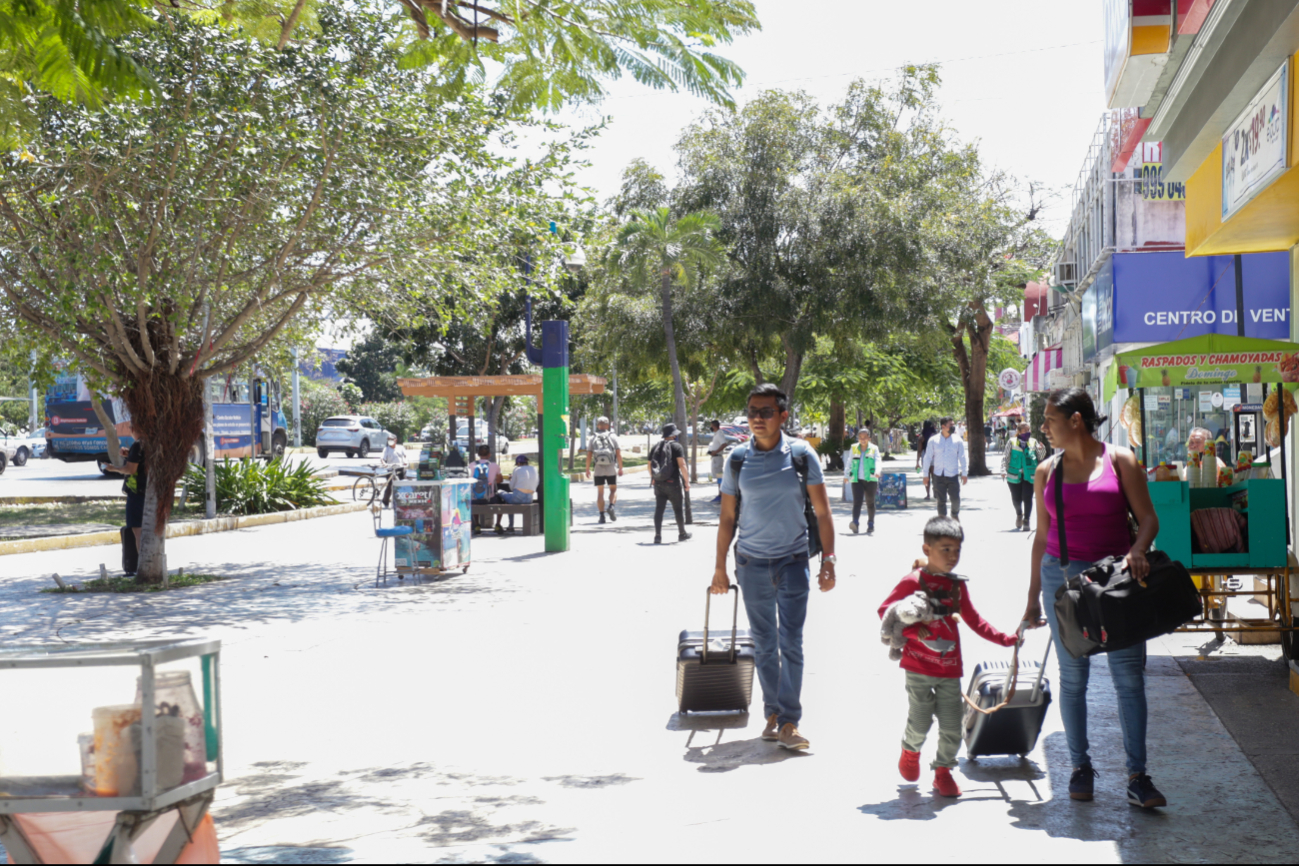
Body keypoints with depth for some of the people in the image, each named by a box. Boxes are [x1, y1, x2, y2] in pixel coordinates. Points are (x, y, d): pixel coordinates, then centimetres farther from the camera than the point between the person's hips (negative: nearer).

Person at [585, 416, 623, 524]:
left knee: (600, 492, 5)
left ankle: (602, 515, -4)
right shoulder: (613, 437, 2)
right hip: (611, 468, 0)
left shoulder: (593, 438, 4)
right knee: (613, 490, 13)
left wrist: (587, 469, 6)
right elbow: (619, 454, -3)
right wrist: (620, 468, 4)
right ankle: (611, 506, -13)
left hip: (599, 468, 0)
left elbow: (589, 455, -1)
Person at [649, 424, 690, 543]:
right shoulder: (676, 446, -5)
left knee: (659, 509, 1)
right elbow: (682, 465, -15)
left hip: (658, 483, 4)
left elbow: (650, 465, 16)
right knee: (678, 509, 10)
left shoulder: (656, 447, 11)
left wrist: (653, 478, 31)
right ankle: (682, 534, 22)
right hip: (673, 483, -4)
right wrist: (687, 481, -10)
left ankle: (658, 536, -8)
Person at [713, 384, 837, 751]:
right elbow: (727, 517, 8)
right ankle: (772, 713, 21)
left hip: (793, 559, -2)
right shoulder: (738, 459, 2)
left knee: (791, 642, -7)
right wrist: (720, 567, 7)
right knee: (764, 643, 10)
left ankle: (789, 722, -4)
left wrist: (828, 559, -7)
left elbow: (822, 511, -1)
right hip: (752, 562, 2)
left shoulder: (801, 454, -3)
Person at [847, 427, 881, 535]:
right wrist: (847, 475, 26)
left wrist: (877, 471, -27)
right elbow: (850, 462, 21)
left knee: (870, 503, 7)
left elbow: (877, 461, -8)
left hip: (870, 479, -1)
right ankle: (855, 523, -26)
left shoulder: (874, 449, 5)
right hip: (857, 479, 1)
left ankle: (870, 526, 16)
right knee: (857, 502, -13)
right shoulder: (854, 448, 11)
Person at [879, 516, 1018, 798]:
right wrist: (914, 632, -19)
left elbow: (974, 621, 18)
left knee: (952, 725, 1)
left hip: (950, 668, 4)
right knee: (921, 721, -1)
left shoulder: (958, 585, 10)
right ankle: (910, 751, 30)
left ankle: (943, 771, 19)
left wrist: (1006, 639, 10)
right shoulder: (913, 582, -6)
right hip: (919, 668, -4)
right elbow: (885, 611, -7)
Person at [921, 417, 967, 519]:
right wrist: (925, 474, 7)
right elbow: (928, 457, 7)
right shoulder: (933, 440, 2)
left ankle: (955, 515, 26)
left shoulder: (958, 440, 3)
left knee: (956, 498, -2)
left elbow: (962, 457, 7)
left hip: (953, 475, 0)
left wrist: (964, 473, 4)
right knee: (941, 500, 3)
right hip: (939, 475, 0)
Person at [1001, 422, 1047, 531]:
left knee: (1027, 498, -9)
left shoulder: (1033, 442, 7)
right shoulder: (1012, 442, 2)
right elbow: (1005, 457, 4)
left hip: (1029, 475, 0)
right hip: (1014, 475, 0)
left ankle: (1026, 521, 2)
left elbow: (1040, 458, 13)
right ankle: (1019, 514, 39)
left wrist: (1042, 449, -6)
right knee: (1016, 499, 8)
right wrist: (1004, 470, -7)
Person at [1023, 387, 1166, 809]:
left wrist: (1137, 551, -22)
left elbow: (1148, 517, -1)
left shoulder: (1120, 461, 0)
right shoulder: (1047, 472, 7)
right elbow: (1042, 536, 12)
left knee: (1129, 676, -4)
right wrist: (1033, 598, 11)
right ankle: (1080, 767, 18)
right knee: (1072, 677, 6)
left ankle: (1137, 778, -1)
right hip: (1063, 575, 2)